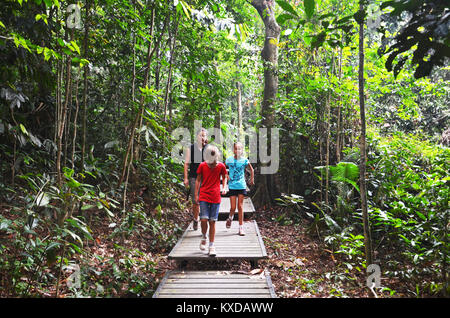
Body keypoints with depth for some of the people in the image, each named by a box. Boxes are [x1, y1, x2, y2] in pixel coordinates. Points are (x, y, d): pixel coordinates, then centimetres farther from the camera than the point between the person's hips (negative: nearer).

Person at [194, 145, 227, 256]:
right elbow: (198, 180, 7)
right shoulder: (202, 165, -2)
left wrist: (224, 187, -1)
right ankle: (203, 237, 18)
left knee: (212, 222, 2)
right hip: (204, 197, 0)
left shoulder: (221, 166, -1)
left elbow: (224, 177, 16)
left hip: (215, 198, 1)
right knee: (204, 219, -12)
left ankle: (211, 246, 13)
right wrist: (196, 195, 5)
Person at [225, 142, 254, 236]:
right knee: (233, 207, -1)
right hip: (232, 186, 0)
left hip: (242, 186, 0)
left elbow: (251, 169, 15)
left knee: (240, 207, 2)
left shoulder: (244, 160, -2)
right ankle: (230, 218, 33)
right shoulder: (229, 160, -2)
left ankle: (241, 227, 10)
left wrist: (252, 179, 15)